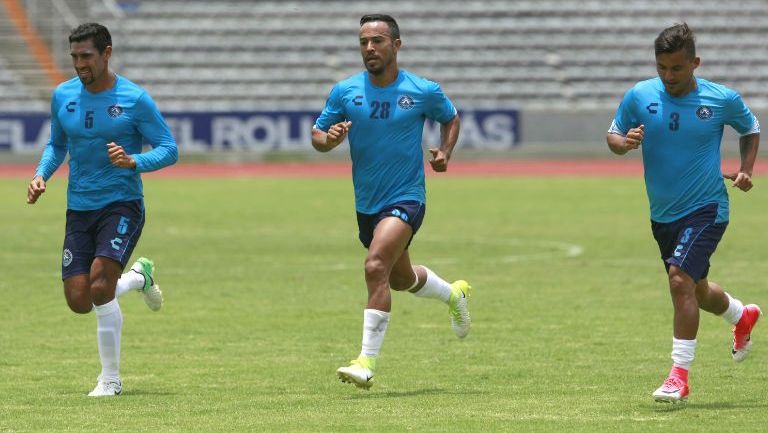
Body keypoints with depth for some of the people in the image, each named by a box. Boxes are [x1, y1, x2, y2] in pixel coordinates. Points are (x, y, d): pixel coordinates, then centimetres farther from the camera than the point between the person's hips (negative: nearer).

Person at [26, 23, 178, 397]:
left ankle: (111, 380, -6)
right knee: (79, 301, -2)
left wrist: (134, 162, -26)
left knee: (99, 287, -22)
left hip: (122, 205, -5)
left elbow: (169, 150, -7)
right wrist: (41, 175, 0)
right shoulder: (62, 96, 4)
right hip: (79, 209, 5)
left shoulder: (134, 99, -10)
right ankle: (139, 276, 31)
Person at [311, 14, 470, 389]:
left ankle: (367, 362, -26)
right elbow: (317, 135, 4)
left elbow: (450, 118, 13)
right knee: (401, 278, 23)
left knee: (376, 267, -27)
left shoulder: (423, 91, -7)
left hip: (405, 199, -5)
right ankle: (453, 294, 56)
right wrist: (329, 139, -19)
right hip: (366, 203, 5)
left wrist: (445, 152, -5)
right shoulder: (345, 92, -3)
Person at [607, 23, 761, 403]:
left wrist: (746, 170, -1)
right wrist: (623, 142, -18)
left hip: (706, 208, -5)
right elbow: (613, 135, 5)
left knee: (680, 278, -24)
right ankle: (742, 317, 55)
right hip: (662, 214, 5)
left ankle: (680, 376, -20)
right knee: (696, 290, 21)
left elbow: (751, 128, 11)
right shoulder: (639, 96, -6)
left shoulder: (722, 99, -9)